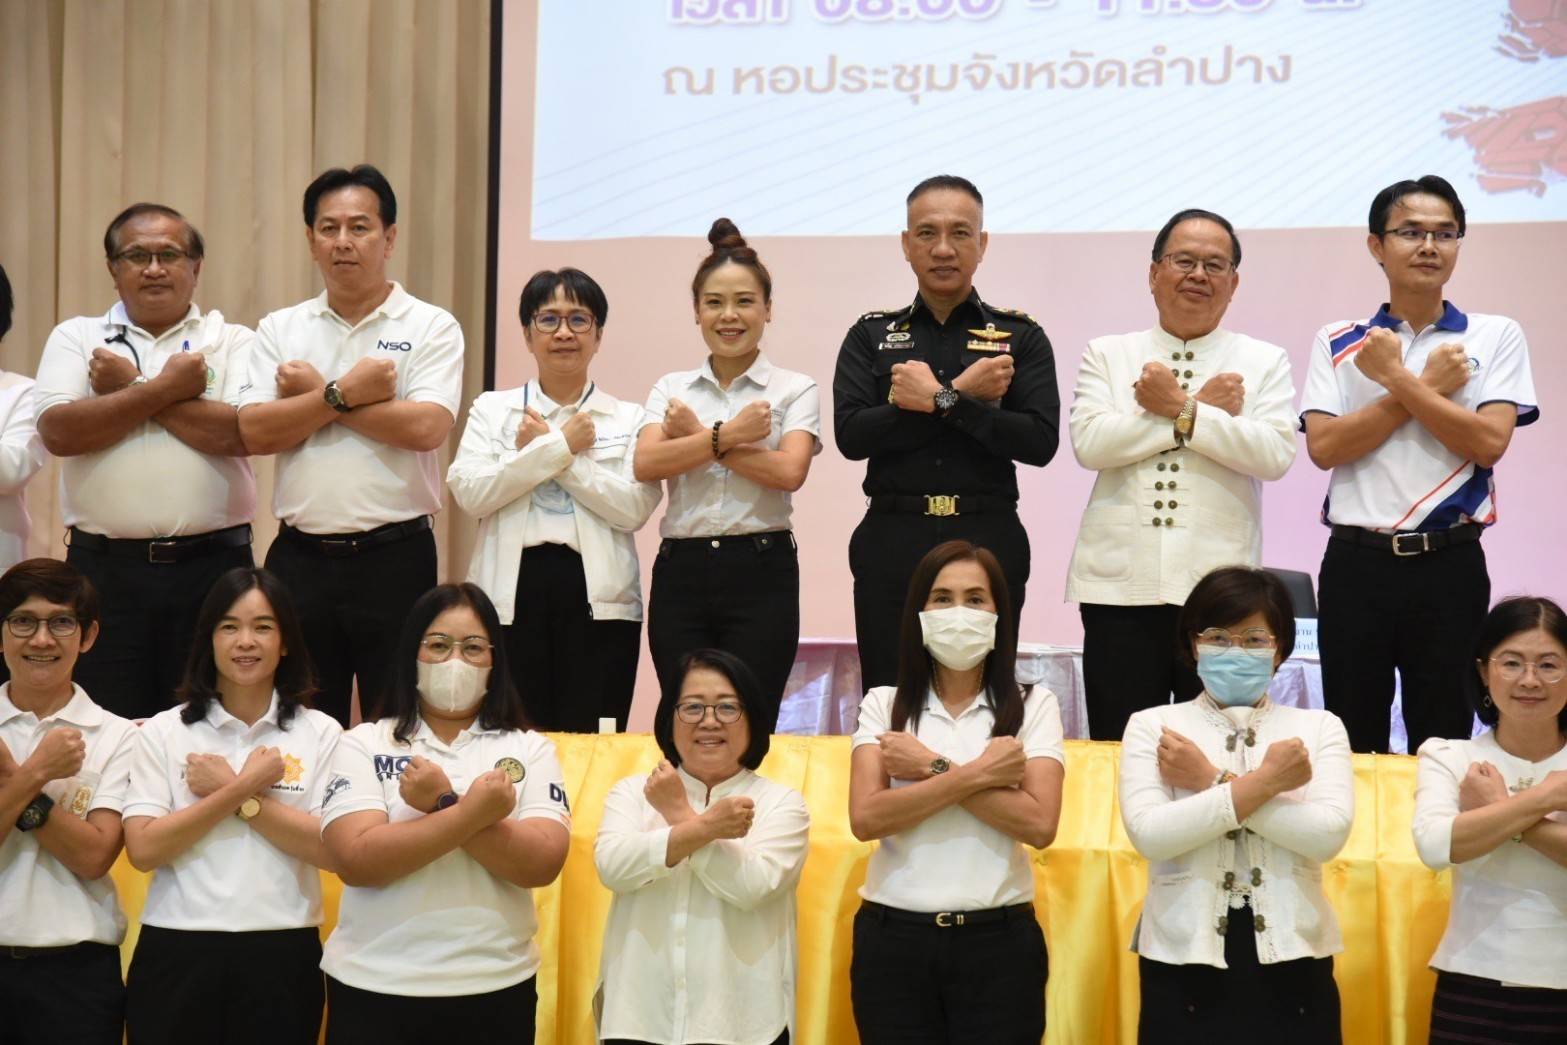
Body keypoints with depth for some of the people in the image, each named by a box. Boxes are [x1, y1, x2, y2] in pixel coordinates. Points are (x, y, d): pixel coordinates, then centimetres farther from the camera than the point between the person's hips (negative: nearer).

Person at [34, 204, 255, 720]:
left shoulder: (233, 342, 7)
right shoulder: (75, 338, 10)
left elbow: (241, 433, -12)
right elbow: (59, 431, -7)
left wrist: (131, 388, -7)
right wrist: (163, 388, -10)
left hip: (211, 562, -1)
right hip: (104, 565, 1)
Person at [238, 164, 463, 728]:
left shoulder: (431, 328, 0)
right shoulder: (280, 330, 10)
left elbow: (425, 427, -16)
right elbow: (254, 430, -3)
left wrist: (316, 393, -7)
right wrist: (344, 393, -12)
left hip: (394, 556, -3)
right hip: (300, 555, 3)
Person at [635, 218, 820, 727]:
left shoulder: (795, 390, 5)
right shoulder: (671, 388, 13)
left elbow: (789, 471, -12)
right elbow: (646, 464, -5)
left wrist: (697, 436, -5)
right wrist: (728, 433, -12)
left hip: (760, 570, -2)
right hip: (682, 571, 3)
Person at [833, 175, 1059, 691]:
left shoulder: (1021, 337, 7)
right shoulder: (870, 336, 10)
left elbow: (1041, 441, -7)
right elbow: (851, 435, -6)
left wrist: (939, 400, -12)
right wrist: (959, 394, -10)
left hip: (988, 540, -1)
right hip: (892, 542, 1)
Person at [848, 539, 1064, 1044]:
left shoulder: (1034, 705, 4)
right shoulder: (883, 704, 5)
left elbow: (1039, 824, -11)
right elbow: (865, 819, -10)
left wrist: (933, 767, -10)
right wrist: (977, 772, -12)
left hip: (998, 941, -1)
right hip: (894, 938, 1)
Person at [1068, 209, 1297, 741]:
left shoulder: (1264, 361, 9)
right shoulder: (1106, 354, 11)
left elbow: (1276, 453, -7)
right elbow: (1089, 442, -6)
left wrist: (1181, 409, -11)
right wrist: (1200, 407, -6)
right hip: (1120, 583, 1)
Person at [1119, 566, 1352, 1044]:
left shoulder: (1319, 727, 7)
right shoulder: (1152, 725, 3)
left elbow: (1328, 834, -10)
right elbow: (1149, 834, -13)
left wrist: (1214, 781, -10)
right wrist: (1265, 780, -12)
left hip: (1291, 963, 1)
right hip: (1185, 963, -1)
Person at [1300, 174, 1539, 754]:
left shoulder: (1496, 337, 5)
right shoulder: (1337, 343, 6)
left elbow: (1489, 441, -8)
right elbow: (1324, 446, -6)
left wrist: (1398, 379, -10)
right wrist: (1429, 387, -8)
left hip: (1450, 564, 0)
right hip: (1356, 563, 1)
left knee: (1443, 741, 6)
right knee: (1353, 743, 7)